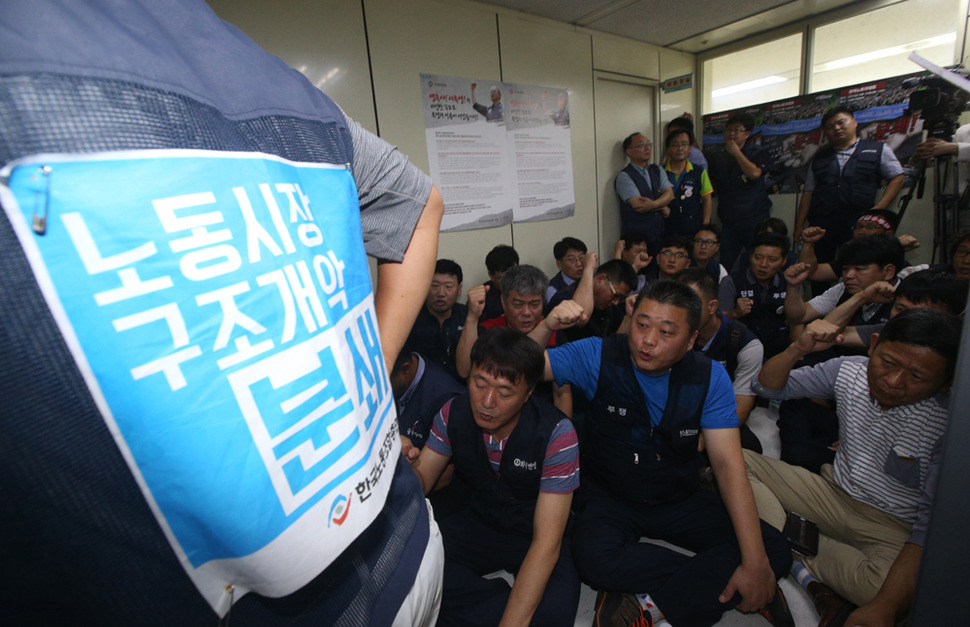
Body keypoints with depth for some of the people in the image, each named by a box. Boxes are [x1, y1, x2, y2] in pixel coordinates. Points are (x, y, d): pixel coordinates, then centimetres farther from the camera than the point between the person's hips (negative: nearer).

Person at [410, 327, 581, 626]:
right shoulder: (454, 413, -14)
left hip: (534, 537, -3)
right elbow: (421, 478, -7)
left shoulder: (556, 434, -26)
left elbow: (547, 543, -25)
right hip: (479, 523, 4)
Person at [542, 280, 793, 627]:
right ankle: (709, 579, -9)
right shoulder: (598, 356, -16)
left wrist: (756, 564, -19)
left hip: (679, 500, 3)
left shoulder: (709, 377, -10)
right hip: (611, 500, -2)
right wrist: (546, 326, -38)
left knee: (775, 551, -15)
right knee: (593, 559, -32)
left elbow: (728, 464, -13)